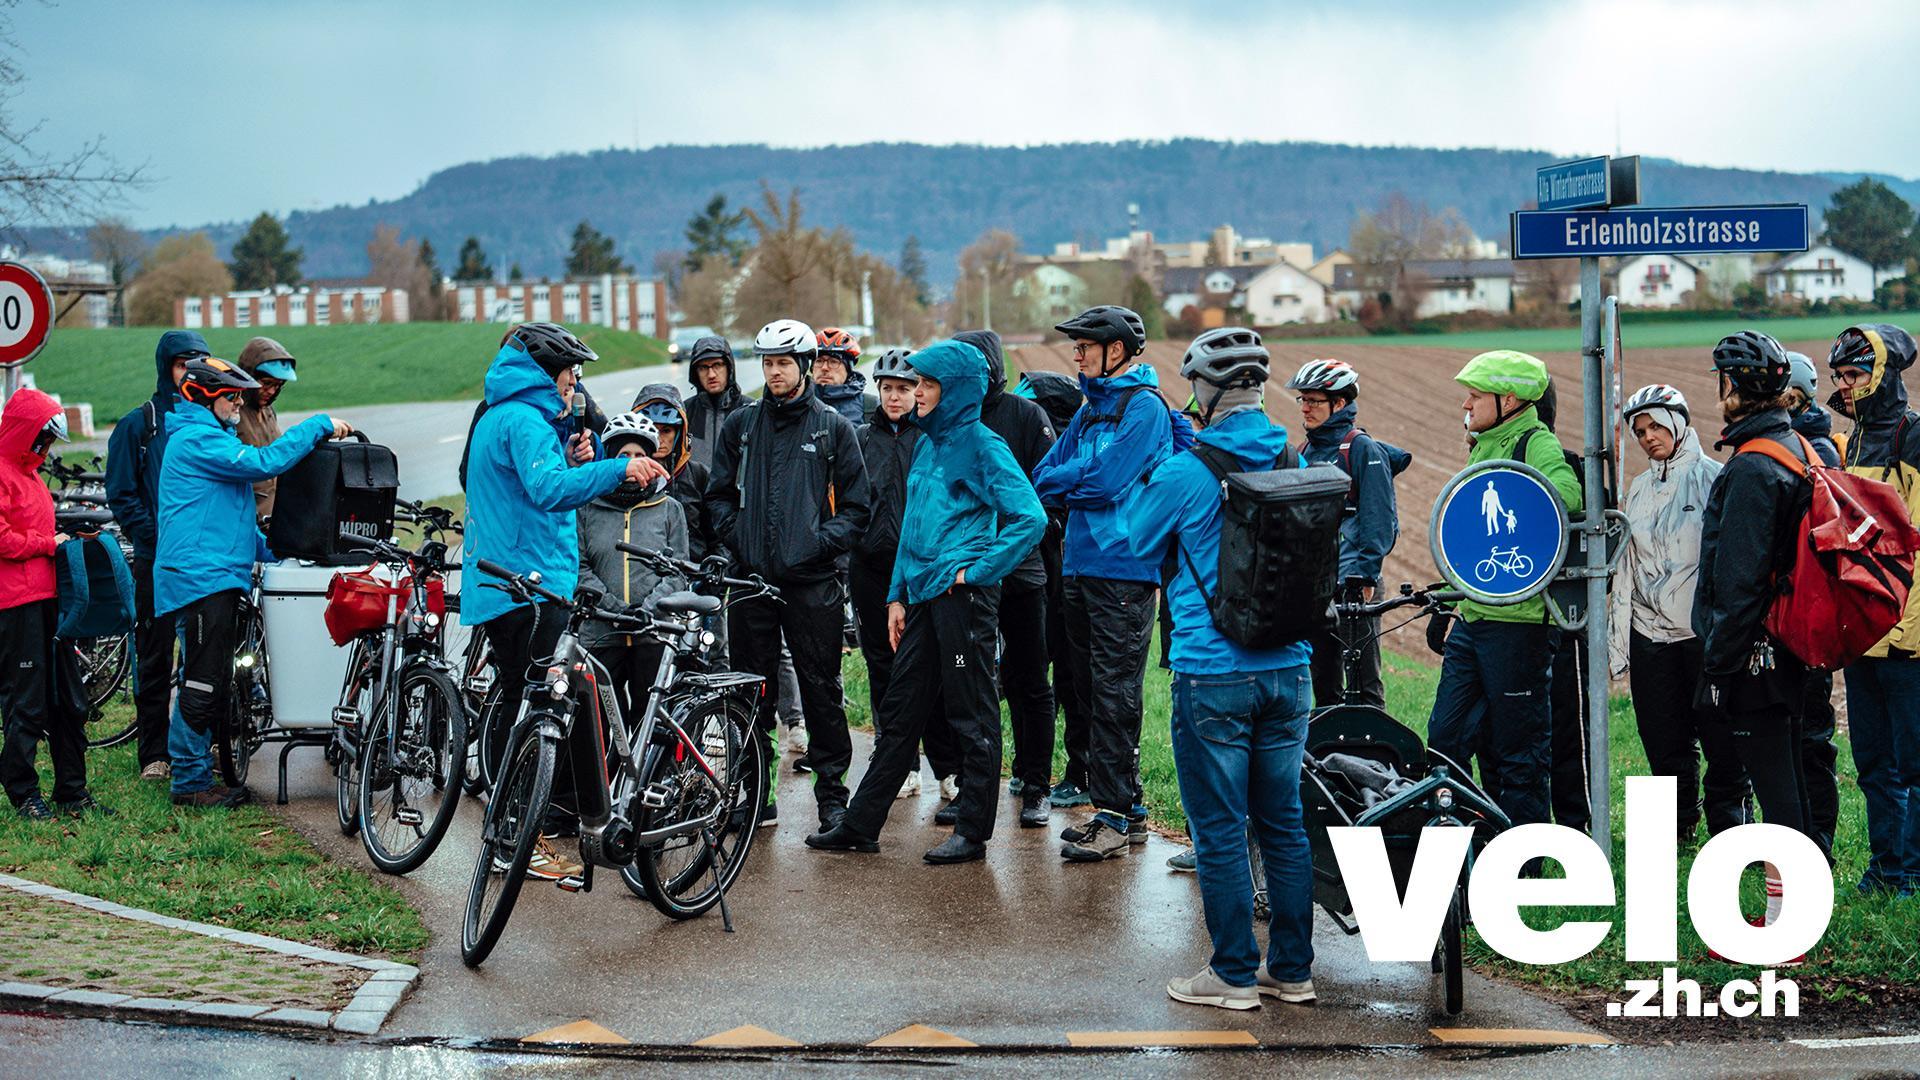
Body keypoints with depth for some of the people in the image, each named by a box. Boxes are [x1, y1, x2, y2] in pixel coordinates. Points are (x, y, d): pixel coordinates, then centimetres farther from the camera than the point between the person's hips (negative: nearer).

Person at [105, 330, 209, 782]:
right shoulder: (138, 425, 1)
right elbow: (121, 494, -2)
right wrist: (156, 538, -13)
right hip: (158, 560, -3)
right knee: (155, 658, 2)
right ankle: (154, 753, 8)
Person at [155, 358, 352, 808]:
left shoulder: (208, 437, 23)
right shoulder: (197, 439, -11)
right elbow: (262, 462, -24)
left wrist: (269, 551, 24)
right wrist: (319, 426, -17)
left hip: (220, 575, 11)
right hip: (200, 577, -11)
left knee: (213, 682, 13)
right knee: (203, 682, -8)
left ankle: (195, 773, 19)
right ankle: (191, 782, -2)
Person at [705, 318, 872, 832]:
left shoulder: (833, 427, 4)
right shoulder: (740, 425, 11)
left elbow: (856, 506, 4)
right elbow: (718, 494, 14)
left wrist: (822, 543, -10)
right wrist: (734, 536, -2)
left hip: (813, 580, -2)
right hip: (751, 577, 2)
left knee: (821, 688, 0)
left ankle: (832, 793, 9)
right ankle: (754, 793, 14)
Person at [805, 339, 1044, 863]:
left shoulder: (981, 445, -9)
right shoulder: (926, 445, 16)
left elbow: (1030, 518, -16)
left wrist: (977, 570, -15)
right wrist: (898, 596, 17)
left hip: (963, 598, -8)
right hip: (923, 597, 8)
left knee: (971, 715, 1)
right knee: (900, 712, 11)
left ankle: (972, 832, 8)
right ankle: (861, 824, 16)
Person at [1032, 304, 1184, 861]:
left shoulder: (1145, 407, -9)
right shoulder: (1090, 411, 18)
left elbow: (1104, 481, -17)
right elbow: (1043, 477, 13)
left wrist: (1064, 480, -1)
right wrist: (1080, 482, -5)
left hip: (1122, 570, -9)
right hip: (1080, 566, 9)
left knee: (1114, 695, -7)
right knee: (1091, 690, 11)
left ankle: (1120, 813, -3)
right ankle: (1112, 802, 19)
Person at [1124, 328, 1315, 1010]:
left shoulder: (1185, 472, -13)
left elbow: (1137, 546, 1)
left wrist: (1151, 477, 14)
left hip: (1212, 676, -6)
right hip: (1290, 669, 6)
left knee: (1219, 828, 3)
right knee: (1283, 821, 13)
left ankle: (1234, 974, 8)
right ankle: (1292, 968, 19)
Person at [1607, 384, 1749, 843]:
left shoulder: (1712, 478, -2)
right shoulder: (1639, 490, 16)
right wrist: (1617, 641, 14)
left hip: (1704, 630, -5)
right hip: (1650, 632, 5)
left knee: (1720, 736, -2)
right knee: (1663, 740, 9)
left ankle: (1729, 825, 9)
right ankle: (1677, 823, 21)